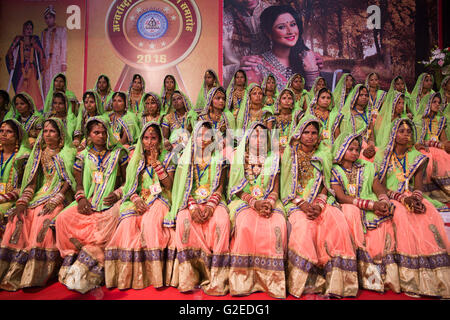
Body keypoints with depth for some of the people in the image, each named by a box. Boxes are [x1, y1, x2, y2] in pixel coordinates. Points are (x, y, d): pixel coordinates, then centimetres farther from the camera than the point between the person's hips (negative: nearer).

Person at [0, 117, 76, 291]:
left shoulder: (69, 153, 5)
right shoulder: (40, 154, 17)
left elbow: (69, 181, -5)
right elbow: (32, 181, 11)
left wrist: (55, 200, -17)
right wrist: (22, 202, -4)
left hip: (60, 197, -4)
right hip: (40, 195, 4)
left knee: (44, 222, -30)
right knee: (18, 220, -22)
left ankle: (35, 275, -27)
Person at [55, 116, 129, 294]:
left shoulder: (119, 153, 8)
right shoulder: (83, 156, 16)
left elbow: (128, 180, 6)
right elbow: (79, 183, 14)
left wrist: (117, 194, -11)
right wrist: (81, 198, -6)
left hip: (110, 201, -3)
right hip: (89, 201, 4)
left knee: (102, 222, -35)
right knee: (63, 218, -24)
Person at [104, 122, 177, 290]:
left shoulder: (167, 157, 10)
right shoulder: (136, 158, 17)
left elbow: (169, 185, -1)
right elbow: (129, 184, 11)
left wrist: (156, 162, -8)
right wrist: (136, 199, -9)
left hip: (158, 199, -2)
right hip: (138, 201, 3)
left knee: (150, 222, -34)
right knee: (127, 224, -28)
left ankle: (156, 274, -29)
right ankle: (127, 276, -23)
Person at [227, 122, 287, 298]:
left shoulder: (273, 158, 14)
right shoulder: (239, 157, 9)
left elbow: (275, 189, 8)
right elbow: (238, 189, 1)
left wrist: (270, 202, -13)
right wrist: (255, 202, -16)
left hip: (269, 202, 2)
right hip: (243, 202, -1)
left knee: (277, 225, -29)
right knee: (246, 224, -33)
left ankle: (272, 280, -22)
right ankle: (243, 280, -24)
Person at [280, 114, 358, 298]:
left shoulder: (323, 155, 16)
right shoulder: (290, 154, 9)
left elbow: (325, 185, 11)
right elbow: (287, 186, 3)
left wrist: (319, 205, -8)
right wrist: (303, 205, -11)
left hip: (319, 202, 2)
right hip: (296, 204, -2)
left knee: (337, 223, -27)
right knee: (303, 226, -32)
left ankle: (334, 282, -21)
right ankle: (304, 283, -22)